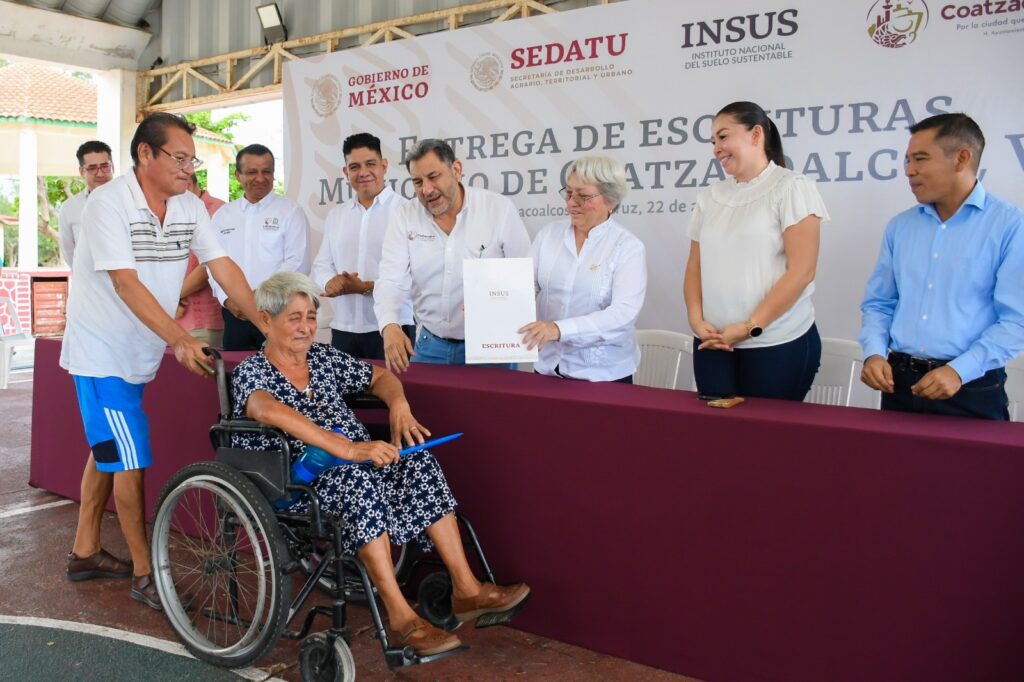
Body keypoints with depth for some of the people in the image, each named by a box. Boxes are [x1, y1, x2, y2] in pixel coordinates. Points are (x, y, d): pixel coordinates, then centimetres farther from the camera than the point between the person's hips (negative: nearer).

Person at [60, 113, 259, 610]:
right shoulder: (109, 203, -18)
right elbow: (127, 284, -26)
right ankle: (145, 573, 5)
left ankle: (85, 552, 31)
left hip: (140, 352, 7)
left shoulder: (191, 207, 1)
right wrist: (181, 339, -35)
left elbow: (224, 267, -3)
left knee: (107, 452, 17)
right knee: (130, 459, -7)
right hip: (101, 351, -7)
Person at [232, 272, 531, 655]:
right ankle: (401, 618, -36)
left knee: (417, 463, -20)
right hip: (294, 488, -6)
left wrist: (398, 403, -1)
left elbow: (381, 377, 24)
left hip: (354, 467, 6)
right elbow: (269, 411, -27)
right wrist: (347, 448, -38)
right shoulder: (250, 372, -4)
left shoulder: (323, 357, 16)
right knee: (355, 477, -36)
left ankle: (466, 589, -21)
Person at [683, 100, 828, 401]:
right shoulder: (709, 197, 12)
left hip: (778, 344, -4)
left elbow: (801, 271, -11)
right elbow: (695, 266, 12)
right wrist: (696, 319, -5)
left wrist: (750, 327, -15)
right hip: (713, 344, 5)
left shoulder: (792, 188, -4)